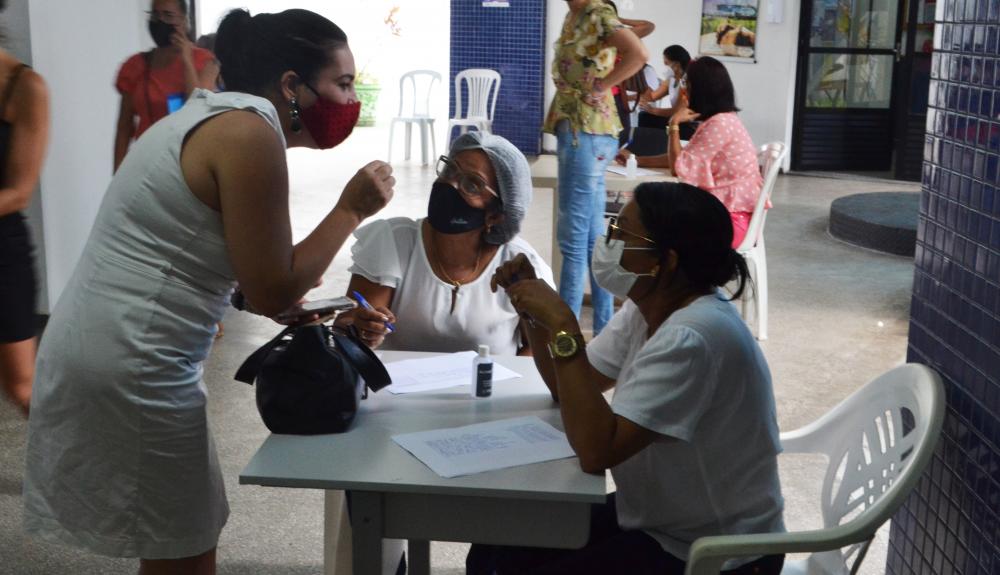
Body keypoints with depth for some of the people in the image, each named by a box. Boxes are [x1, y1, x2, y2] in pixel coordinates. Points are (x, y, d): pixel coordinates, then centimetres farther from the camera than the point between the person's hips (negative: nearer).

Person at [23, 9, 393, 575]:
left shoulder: (215, 115, 13)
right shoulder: (250, 132, -16)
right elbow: (273, 291, -14)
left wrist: (288, 300, 12)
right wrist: (351, 210, -7)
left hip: (101, 348, 10)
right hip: (131, 369, -10)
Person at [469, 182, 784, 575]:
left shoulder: (693, 337, -29)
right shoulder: (647, 307, 0)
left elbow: (595, 452, -32)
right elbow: (571, 388, 11)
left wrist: (563, 325, -31)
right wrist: (533, 312, -5)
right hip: (655, 519, 8)